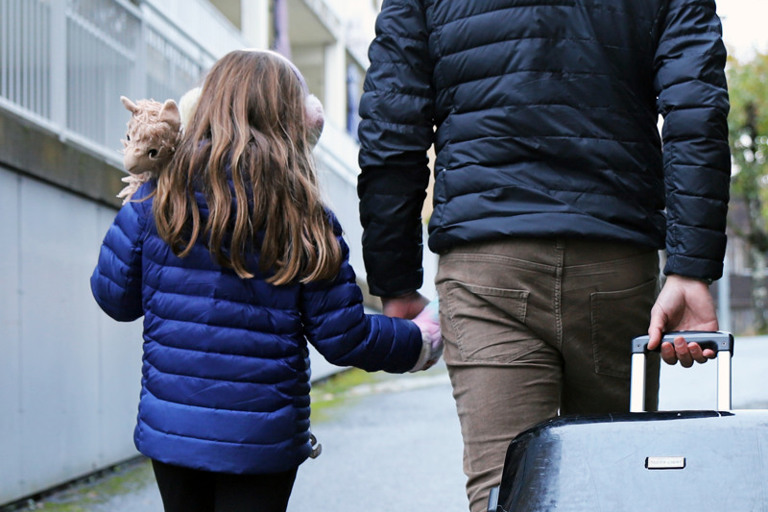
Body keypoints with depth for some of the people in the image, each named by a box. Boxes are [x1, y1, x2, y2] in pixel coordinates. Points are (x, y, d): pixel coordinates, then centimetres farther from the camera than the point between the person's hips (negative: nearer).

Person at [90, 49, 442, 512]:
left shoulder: (156, 201, -5)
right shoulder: (305, 220, -10)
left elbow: (114, 296, 4)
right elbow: (345, 338, -6)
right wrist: (421, 340, 13)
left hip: (168, 432, 2)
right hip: (260, 441, -2)